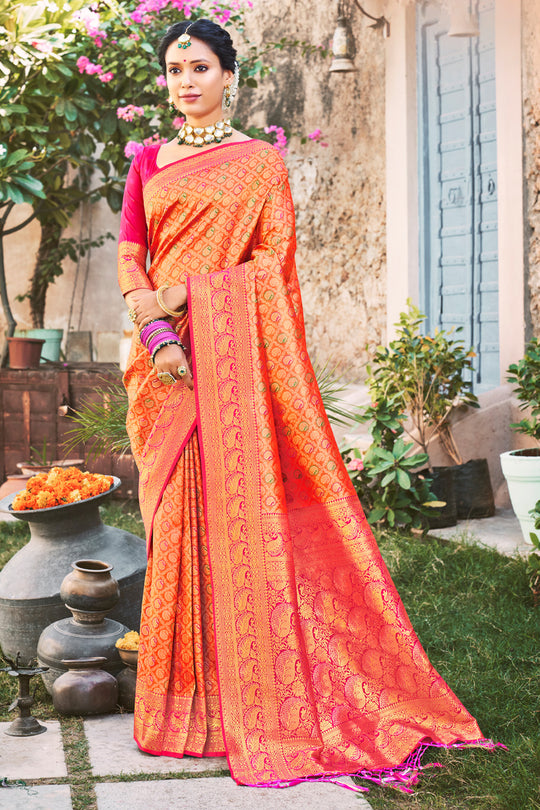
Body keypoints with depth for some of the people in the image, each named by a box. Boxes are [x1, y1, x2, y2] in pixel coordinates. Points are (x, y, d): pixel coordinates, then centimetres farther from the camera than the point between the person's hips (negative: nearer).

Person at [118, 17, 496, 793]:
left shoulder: (261, 163, 7)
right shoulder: (148, 163, 16)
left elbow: (272, 262, -2)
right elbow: (129, 256, 7)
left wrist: (182, 295, -12)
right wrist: (154, 332, -10)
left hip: (232, 355, -3)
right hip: (165, 358, 3)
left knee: (239, 508, -7)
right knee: (174, 513, 2)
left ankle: (256, 694, 2)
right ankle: (184, 692, 10)